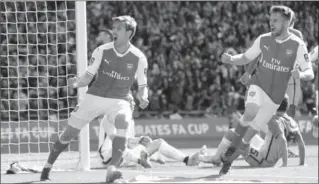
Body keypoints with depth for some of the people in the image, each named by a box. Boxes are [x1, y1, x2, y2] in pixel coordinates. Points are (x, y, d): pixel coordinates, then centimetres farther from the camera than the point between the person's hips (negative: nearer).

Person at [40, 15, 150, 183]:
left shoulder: (138, 58, -8)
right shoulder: (102, 51, -7)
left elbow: (142, 87, 1)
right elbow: (87, 77, -4)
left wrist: (143, 98, -21)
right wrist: (76, 82, -26)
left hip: (118, 101, -1)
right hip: (94, 98, 1)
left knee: (123, 123, -34)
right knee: (69, 132, -2)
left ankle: (112, 170, -41)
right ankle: (47, 167, 20)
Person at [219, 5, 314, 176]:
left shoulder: (297, 45, -12)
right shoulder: (263, 40, -5)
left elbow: (310, 73, -13)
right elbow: (246, 58, 8)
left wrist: (300, 74, -37)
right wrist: (231, 59, -13)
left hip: (276, 95, 0)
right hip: (259, 84, 0)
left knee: (255, 127, 5)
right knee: (249, 114, -29)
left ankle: (230, 158, 26)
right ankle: (231, 150, -14)